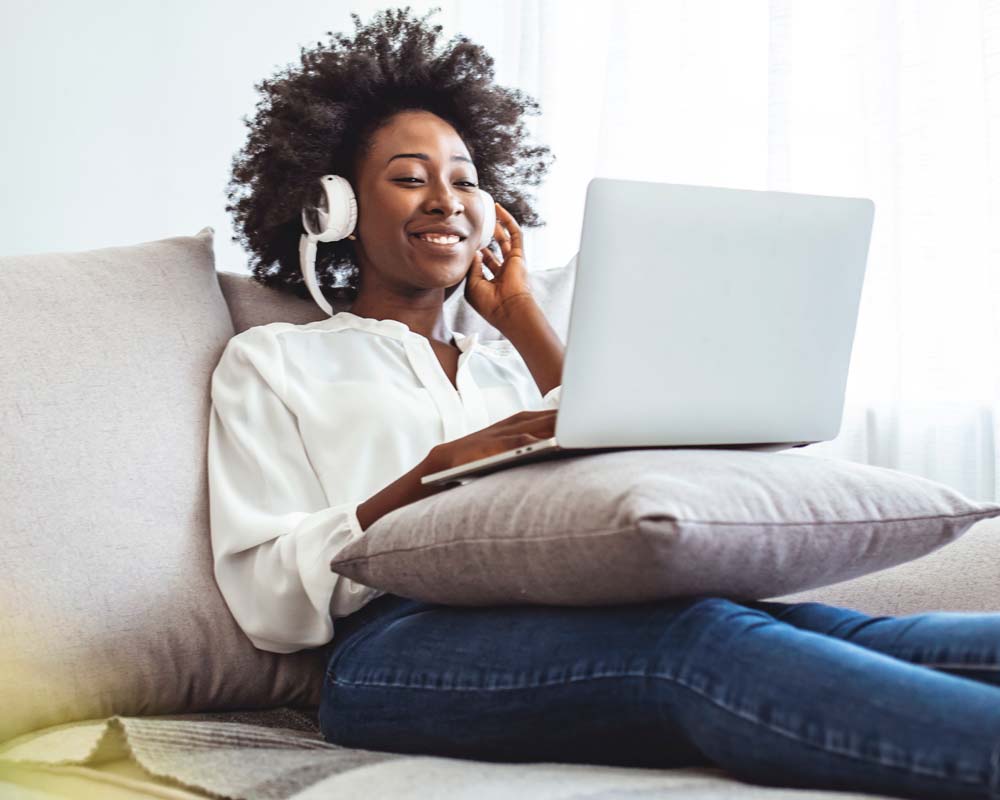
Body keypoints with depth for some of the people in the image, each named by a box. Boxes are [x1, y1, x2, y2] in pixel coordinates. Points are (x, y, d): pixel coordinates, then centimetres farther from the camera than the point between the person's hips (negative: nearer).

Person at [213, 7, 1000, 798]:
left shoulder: (505, 361, 31)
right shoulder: (271, 360, 18)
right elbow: (267, 598, 2)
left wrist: (522, 317, 17)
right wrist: (436, 471, -12)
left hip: (567, 616, 5)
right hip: (396, 648, -5)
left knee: (822, 632, -28)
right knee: (694, 635, -36)